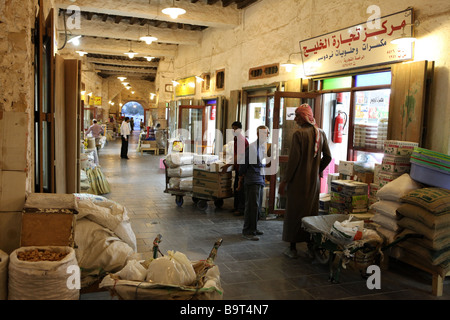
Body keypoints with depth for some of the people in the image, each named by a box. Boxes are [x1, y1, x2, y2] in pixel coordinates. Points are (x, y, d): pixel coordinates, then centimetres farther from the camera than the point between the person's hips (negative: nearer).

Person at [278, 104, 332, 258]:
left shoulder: (299, 134, -15)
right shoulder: (321, 133, 4)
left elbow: (294, 159, -17)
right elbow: (328, 157, 7)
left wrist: (284, 181, -11)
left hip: (298, 180, -6)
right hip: (314, 181, 6)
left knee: (294, 212, 5)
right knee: (311, 212, 15)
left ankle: (293, 248, 11)